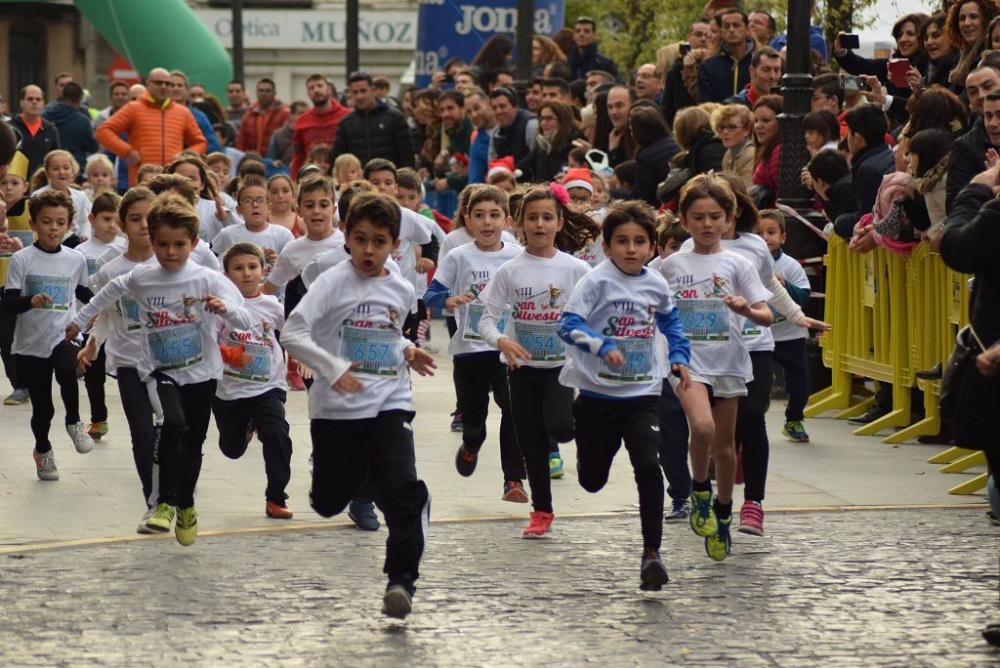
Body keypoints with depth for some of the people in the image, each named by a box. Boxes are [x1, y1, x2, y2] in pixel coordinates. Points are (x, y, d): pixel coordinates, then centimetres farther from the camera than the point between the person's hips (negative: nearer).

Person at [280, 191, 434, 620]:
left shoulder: (402, 290, 6)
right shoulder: (333, 282, -8)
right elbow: (292, 333, -17)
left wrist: (407, 352, 5)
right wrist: (332, 367, -28)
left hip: (390, 406, 2)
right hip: (336, 409, -2)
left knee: (403, 490, -17)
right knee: (329, 501, 9)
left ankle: (402, 580, -13)